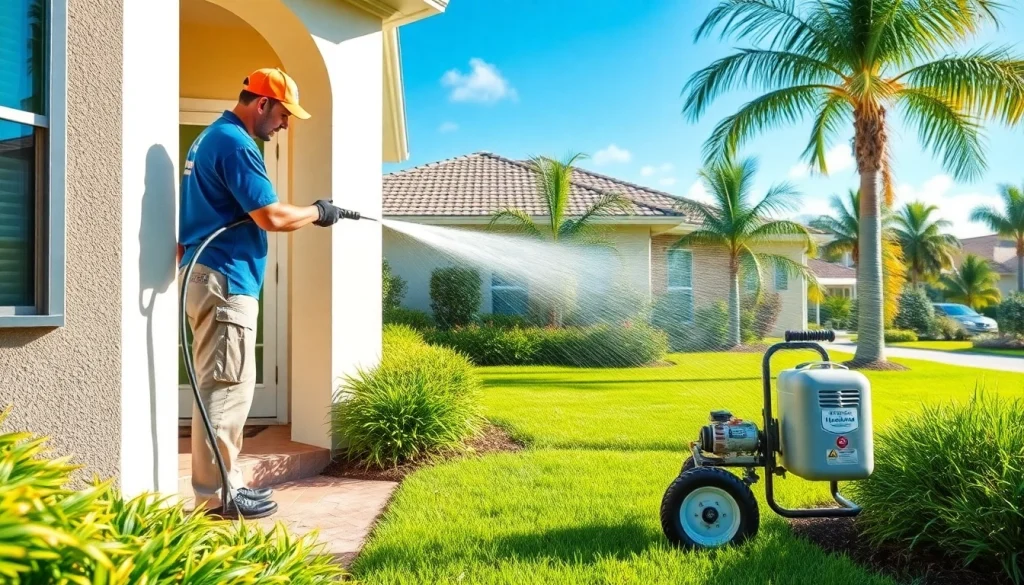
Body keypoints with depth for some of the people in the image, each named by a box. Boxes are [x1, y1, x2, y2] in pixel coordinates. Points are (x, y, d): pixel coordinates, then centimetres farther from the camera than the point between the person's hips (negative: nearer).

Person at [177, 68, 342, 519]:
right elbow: (270, 217, -19)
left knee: (223, 388, 13)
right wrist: (317, 212, -3)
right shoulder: (235, 143, -13)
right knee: (225, 388, -6)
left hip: (209, 277, 11)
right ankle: (214, 496, 1)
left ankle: (225, 483, 20)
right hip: (224, 281, -11)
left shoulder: (211, 137, 20)